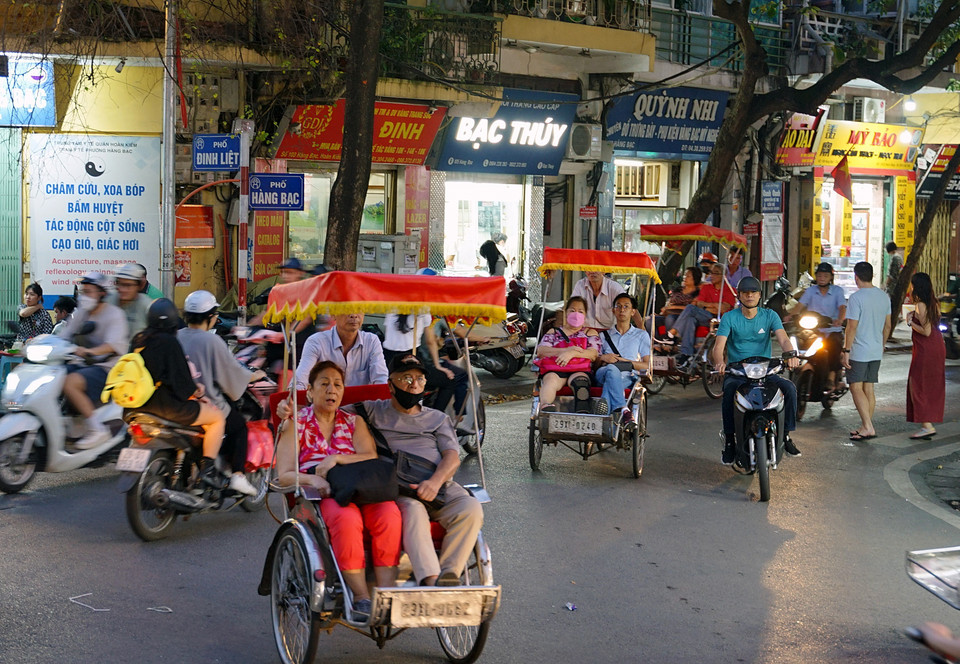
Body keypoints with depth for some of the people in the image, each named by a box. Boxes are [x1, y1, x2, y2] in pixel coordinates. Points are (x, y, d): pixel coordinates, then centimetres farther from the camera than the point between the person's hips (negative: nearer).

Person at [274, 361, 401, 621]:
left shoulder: (354, 421, 23)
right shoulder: (297, 423, 15)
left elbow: (371, 458, 6)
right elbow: (283, 475, 6)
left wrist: (337, 458, -11)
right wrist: (313, 479, -15)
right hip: (319, 493, -3)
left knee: (389, 514, -32)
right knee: (347, 519, -38)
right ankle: (361, 597, -32)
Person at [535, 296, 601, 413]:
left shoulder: (590, 333, 27)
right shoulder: (553, 332, 28)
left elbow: (593, 354, 6)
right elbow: (540, 351, 8)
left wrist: (572, 353, -14)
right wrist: (566, 350, -8)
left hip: (580, 370, 0)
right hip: (553, 370, 1)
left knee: (580, 381, -38)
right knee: (550, 381, -37)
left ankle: (583, 415, -61)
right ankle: (546, 407, -65)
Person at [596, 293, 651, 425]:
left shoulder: (641, 335, 25)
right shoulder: (604, 335, 31)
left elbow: (646, 365, 11)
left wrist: (625, 361, -5)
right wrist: (603, 358, -3)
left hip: (628, 376, -1)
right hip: (603, 374, 1)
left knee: (610, 382, -39)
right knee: (611, 370, -39)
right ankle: (623, 409, -54)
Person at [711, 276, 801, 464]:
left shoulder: (769, 315, 6)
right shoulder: (729, 318, 1)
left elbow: (783, 338, -8)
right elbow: (719, 345, -10)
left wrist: (790, 353, -32)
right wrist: (720, 362, -34)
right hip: (736, 372, -2)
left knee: (790, 388, -23)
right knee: (729, 391, -34)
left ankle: (786, 435, -8)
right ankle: (729, 440, -22)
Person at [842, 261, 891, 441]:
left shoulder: (856, 298, -15)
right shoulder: (884, 296, 7)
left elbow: (852, 327, -18)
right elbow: (887, 325, 14)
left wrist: (846, 350, -13)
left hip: (859, 351, -7)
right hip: (876, 352, 7)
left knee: (856, 388, -4)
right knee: (869, 389, 12)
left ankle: (868, 427, -12)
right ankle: (866, 427, 15)